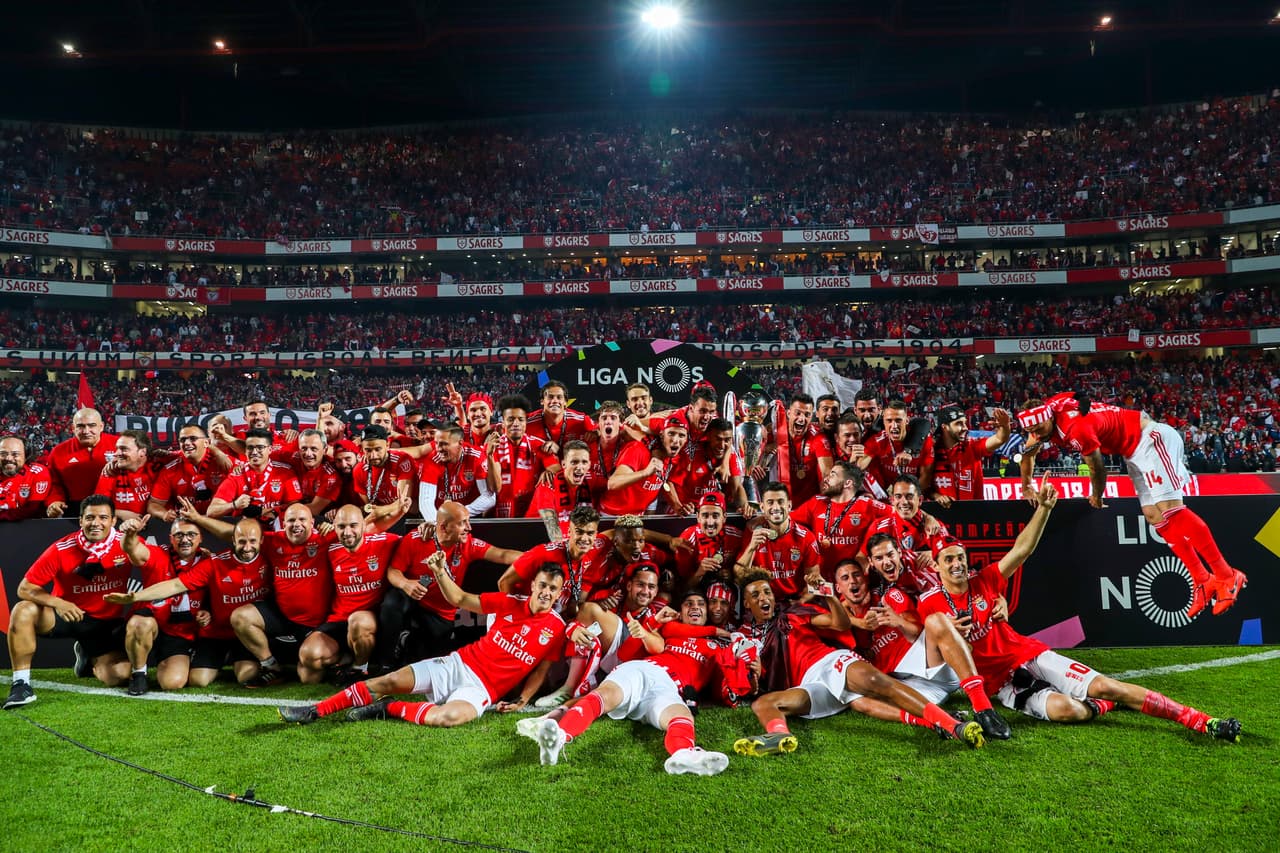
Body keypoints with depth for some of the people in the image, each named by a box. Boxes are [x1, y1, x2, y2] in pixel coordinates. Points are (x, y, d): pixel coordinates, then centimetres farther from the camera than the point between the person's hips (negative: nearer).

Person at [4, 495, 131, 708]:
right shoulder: (61, 549, -16)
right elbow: (25, 588, -14)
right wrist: (57, 603, -31)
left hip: (107, 622, 0)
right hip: (68, 615, 0)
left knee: (117, 676, -16)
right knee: (23, 611, -29)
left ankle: (89, 657, 23)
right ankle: (21, 682, -17)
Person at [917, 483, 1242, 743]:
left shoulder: (985, 581, 0)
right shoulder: (930, 605, -7)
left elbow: (1022, 550, -4)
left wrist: (1043, 508, -15)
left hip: (1029, 654, 3)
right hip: (1001, 681, -3)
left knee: (1103, 686, -11)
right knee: (1063, 709, -31)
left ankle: (1201, 721, -3)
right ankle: (1106, 706, 0)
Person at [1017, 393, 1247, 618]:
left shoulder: (1076, 427, -29)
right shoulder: (1046, 416, -3)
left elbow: (1097, 468, -12)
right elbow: (1028, 451, 17)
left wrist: (1096, 497, 7)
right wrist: (1026, 485, 28)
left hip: (1151, 438, -9)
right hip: (1134, 451, 9)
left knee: (1169, 509, -19)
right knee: (1153, 515, 3)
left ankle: (1227, 576, -15)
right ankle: (1203, 581, 6)